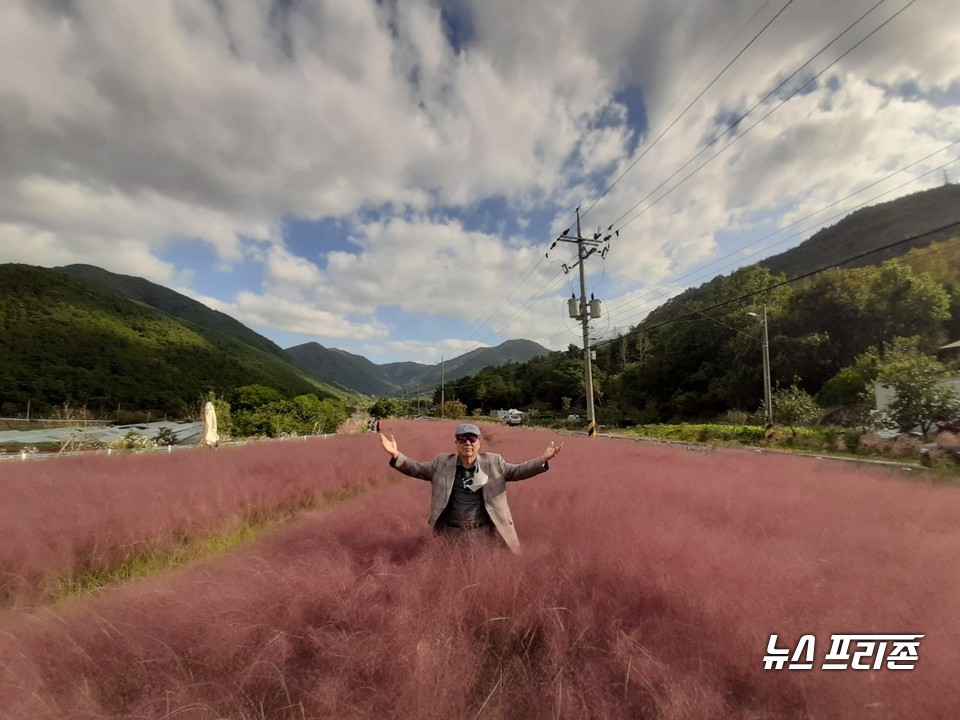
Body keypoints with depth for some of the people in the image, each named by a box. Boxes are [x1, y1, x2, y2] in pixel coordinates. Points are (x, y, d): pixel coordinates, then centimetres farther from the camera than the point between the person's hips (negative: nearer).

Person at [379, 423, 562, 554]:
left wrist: (543, 460, -15)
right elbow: (417, 469, 4)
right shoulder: (442, 462, 1)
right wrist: (396, 455, -13)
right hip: (451, 533, 1)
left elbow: (517, 471, 0)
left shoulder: (493, 462, 0)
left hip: (485, 532, 0)